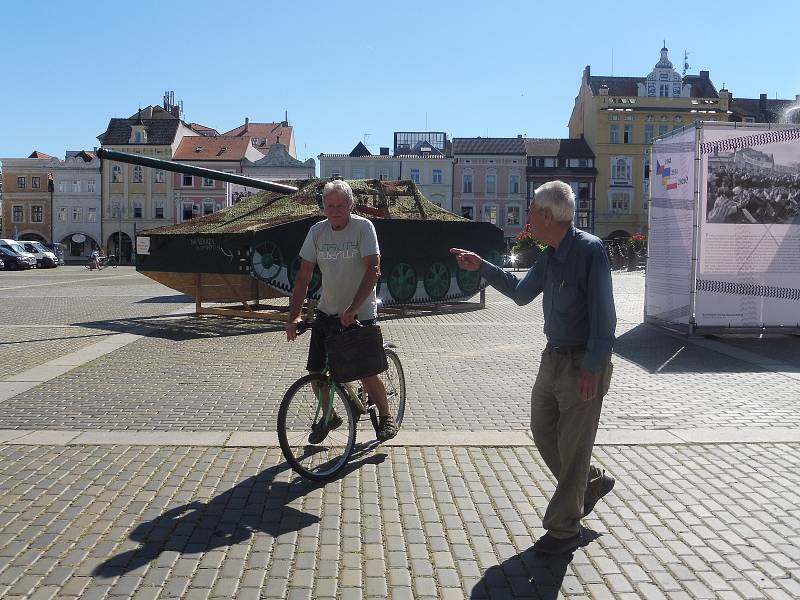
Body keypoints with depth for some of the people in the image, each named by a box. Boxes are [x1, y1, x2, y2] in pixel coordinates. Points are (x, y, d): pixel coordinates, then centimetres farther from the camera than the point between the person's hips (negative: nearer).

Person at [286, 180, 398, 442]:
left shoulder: (363, 227, -15)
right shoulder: (317, 231, -2)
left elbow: (373, 270, -23)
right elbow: (304, 275, -1)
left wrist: (352, 310, -31)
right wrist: (294, 316, -10)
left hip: (360, 314, -4)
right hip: (327, 311, 4)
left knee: (366, 372, -4)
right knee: (316, 371, 2)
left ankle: (386, 416, 23)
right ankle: (329, 416, 29)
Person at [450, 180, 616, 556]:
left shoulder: (589, 250, -18)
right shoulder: (549, 257, 8)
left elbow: (603, 313, -21)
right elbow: (521, 293, 23)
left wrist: (592, 368, -23)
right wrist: (481, 267, 19)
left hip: (583, 364, -9)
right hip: (554, 357, 9)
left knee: (572, 447, 2)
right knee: (543, 433, 16)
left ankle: (564, 530, 17)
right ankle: (592, 482, 39)